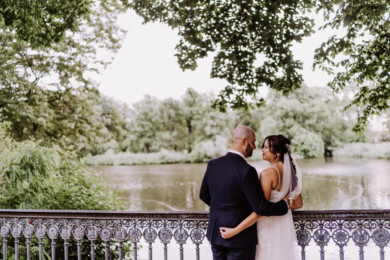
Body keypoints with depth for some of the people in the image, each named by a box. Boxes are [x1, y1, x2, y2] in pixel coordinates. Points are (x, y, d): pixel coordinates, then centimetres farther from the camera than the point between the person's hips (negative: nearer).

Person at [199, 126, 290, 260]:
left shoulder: (213, 164, 1)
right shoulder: (246, 171, -20)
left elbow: (204, 195, 14)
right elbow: (260, 207, -18)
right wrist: (284, 204, -3)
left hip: (216, 234, 7)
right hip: (240, 239, -6)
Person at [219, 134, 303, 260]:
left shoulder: (267, 174, -20)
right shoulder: (290, 171, 2)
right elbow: (299, 203, 10)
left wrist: (235, 231, -22)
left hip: (269, 227, -7)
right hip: (285, 225, 7)